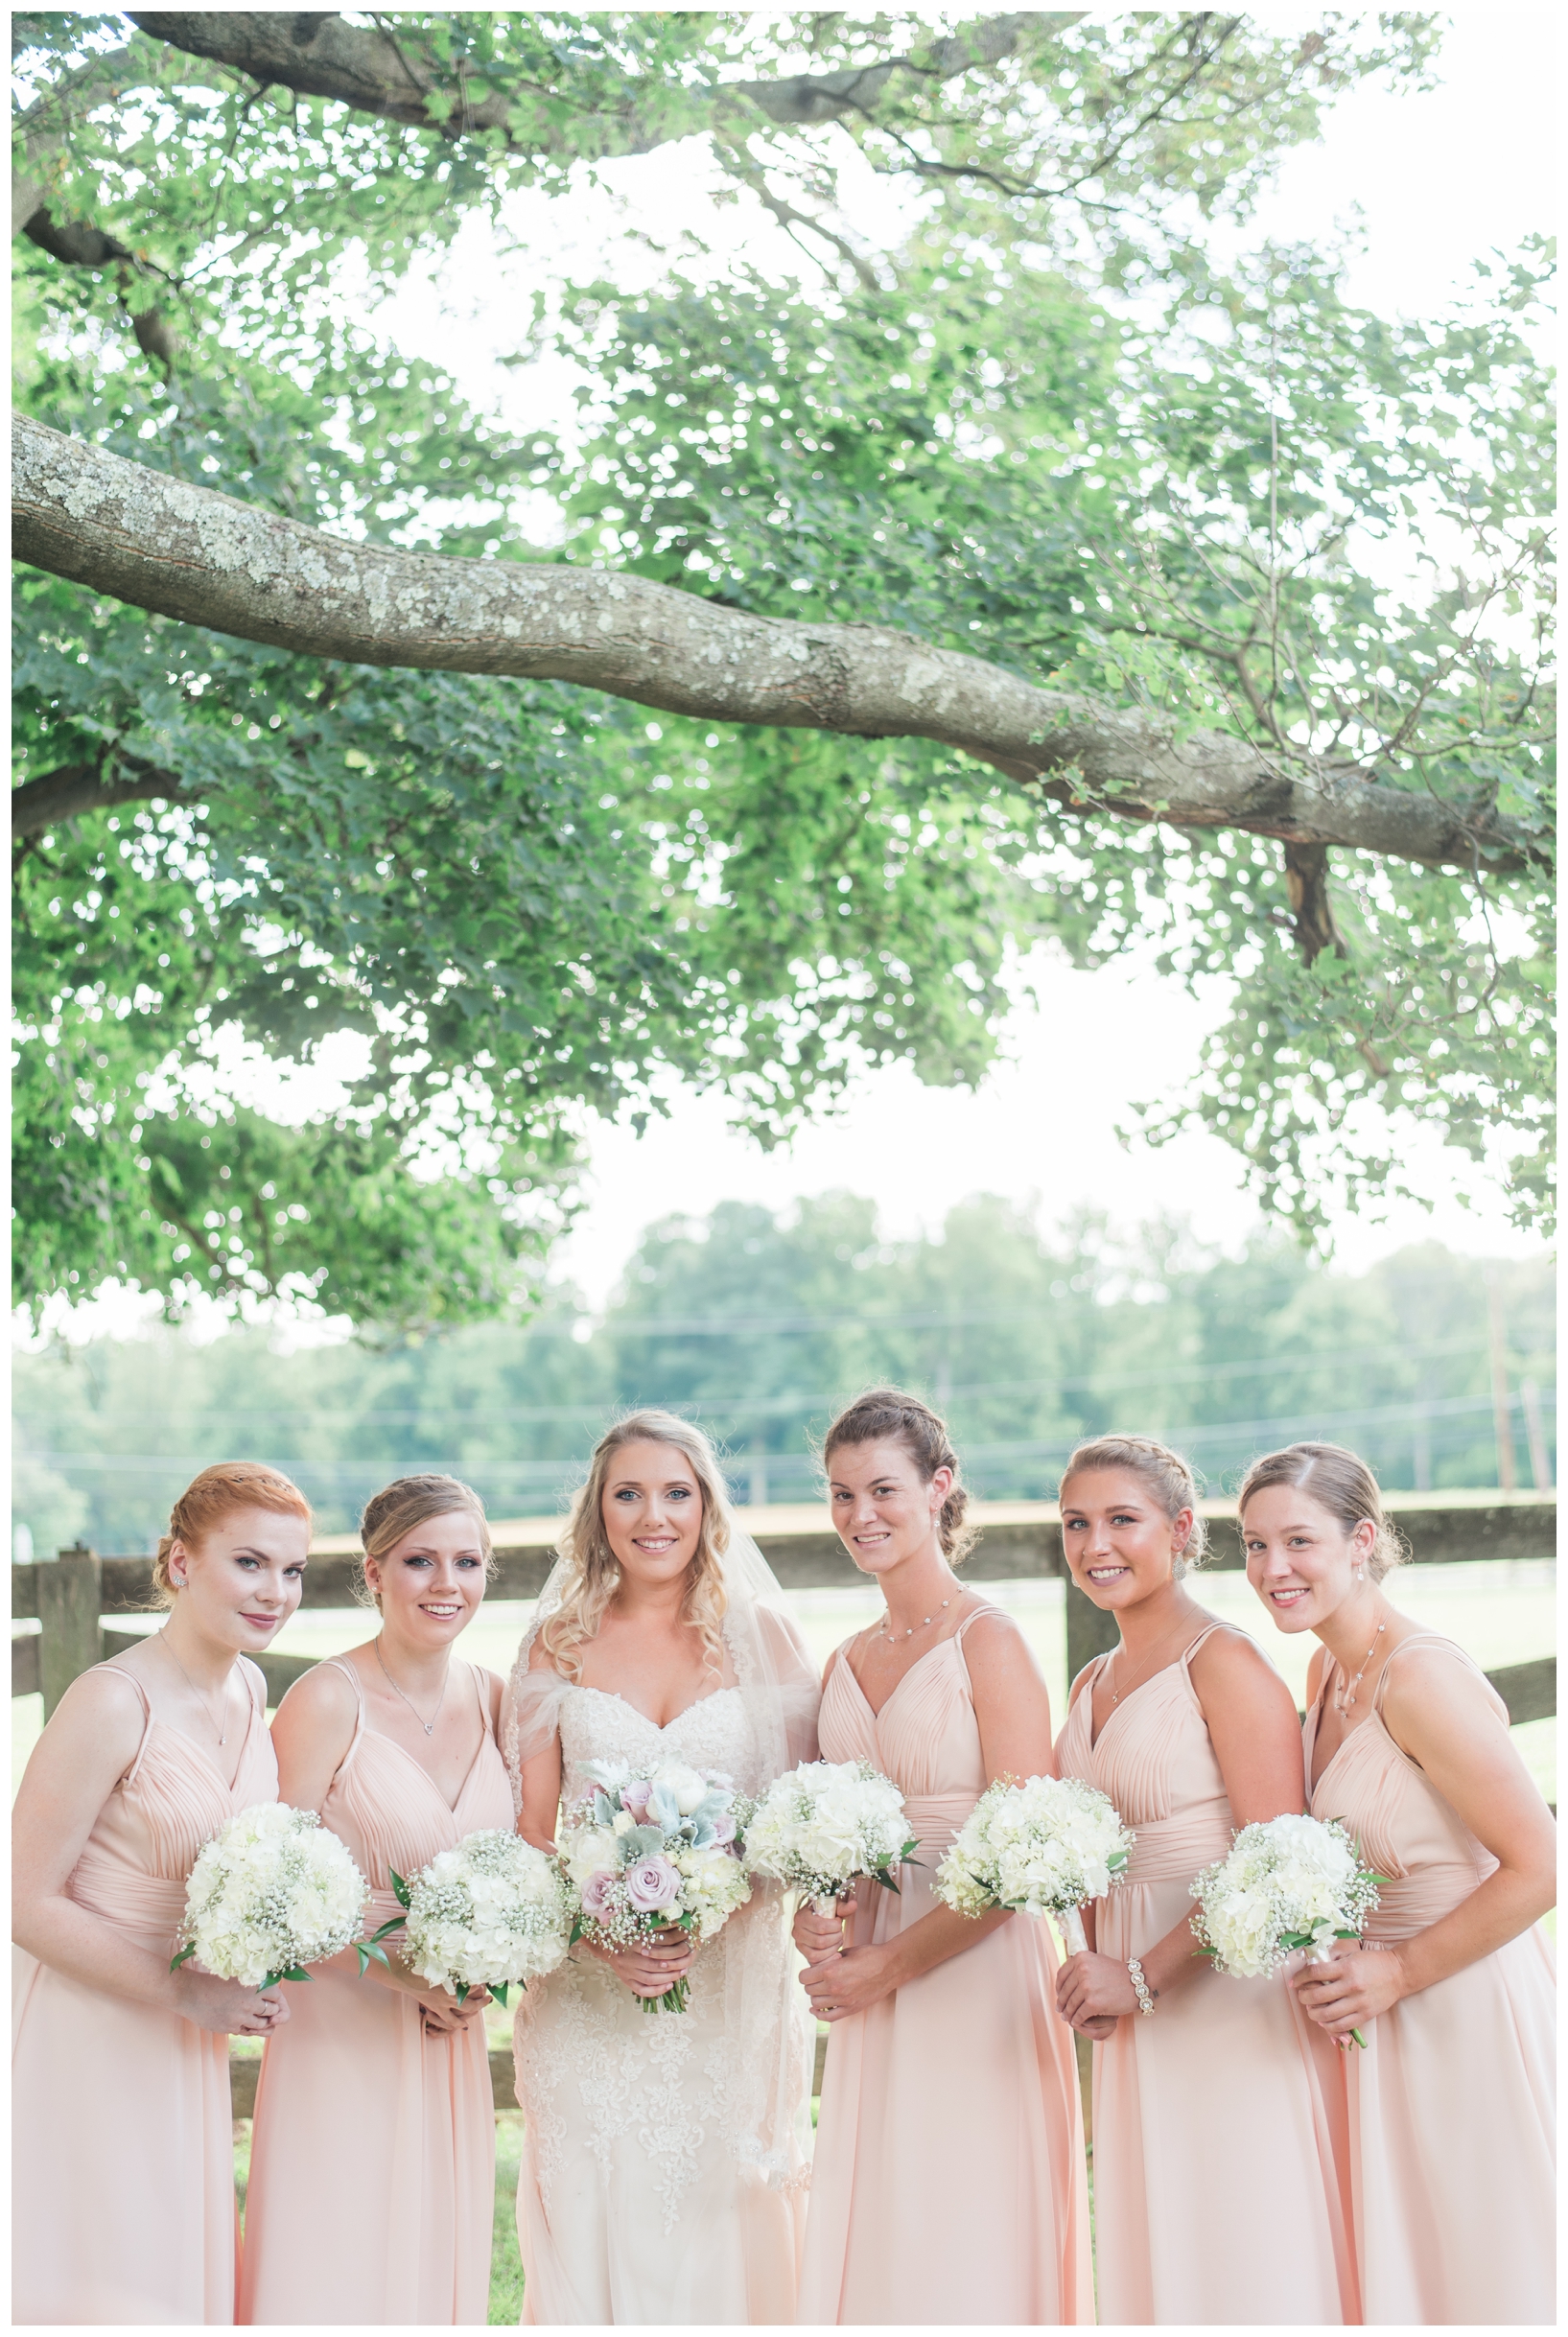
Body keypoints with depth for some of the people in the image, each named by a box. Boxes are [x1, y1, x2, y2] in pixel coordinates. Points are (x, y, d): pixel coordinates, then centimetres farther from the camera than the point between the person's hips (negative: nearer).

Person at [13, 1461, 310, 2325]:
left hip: (182, 2054, 7)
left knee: (174, 2274, 15)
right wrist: (186, 1992, -18)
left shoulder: (249, 1688, 2)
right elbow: (28, 1903, -20)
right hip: (83, 2038, -7)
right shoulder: (110, 1703, -22)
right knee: (89, 2285, 1)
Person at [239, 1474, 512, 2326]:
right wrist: (392, 1966, -18)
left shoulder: (491, 1698, 5)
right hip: (340, 2032, -5)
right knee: (332, 2277, -2)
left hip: (450, 2044, 5)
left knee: (435, 2266, 11)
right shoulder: (327, 1701, -11)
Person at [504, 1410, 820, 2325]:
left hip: (734, 1988, 0)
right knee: (597, 2238, 1)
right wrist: (598, 1933, -13)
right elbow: (531, 1828, 4)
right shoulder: (558, 1645, 6)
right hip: (590, 2000, 0)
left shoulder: (760, 1634, 5)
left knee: (728, 2236, 1)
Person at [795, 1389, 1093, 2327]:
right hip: (874, 2002, 6)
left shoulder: (990, 1641, -8)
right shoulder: (846, 1664, 13)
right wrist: (813, 1915, -1)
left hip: (975, 1973, -6)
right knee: (876, 2243, 8)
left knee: (967, 2256, -1)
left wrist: (890, 1964, -12)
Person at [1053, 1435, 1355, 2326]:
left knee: (1245, 2261, -2)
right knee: (1157, 2253, 11)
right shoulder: (1094, 1684, 14)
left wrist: (1142, 1976, -16)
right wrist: (1099, 1978, 3)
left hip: (1231, 2003, -7)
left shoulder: (1225, 1664, -11)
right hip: (1140, 2016, 7)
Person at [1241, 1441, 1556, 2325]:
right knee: (1395, 2270, 15)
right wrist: (1336, 1965, 4)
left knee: (1477, 2270, 5)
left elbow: (1540, 1868, -23)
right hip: (1385, 2013, 8)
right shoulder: (1329, 1669, 5)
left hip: (1466, 2012, -8)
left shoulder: (1421, 1676, -22)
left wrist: (1400, 1971, -17)